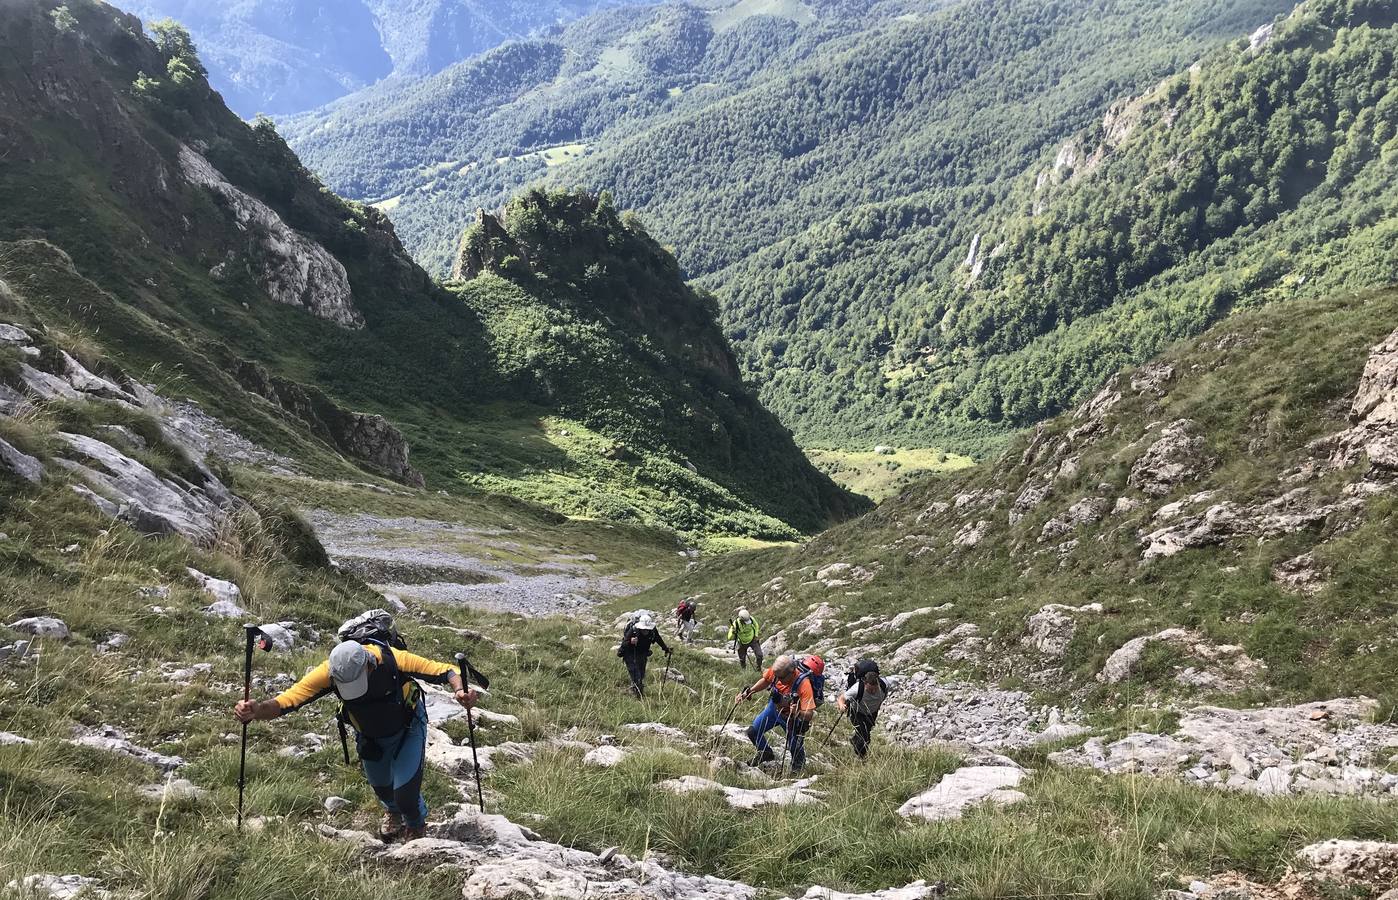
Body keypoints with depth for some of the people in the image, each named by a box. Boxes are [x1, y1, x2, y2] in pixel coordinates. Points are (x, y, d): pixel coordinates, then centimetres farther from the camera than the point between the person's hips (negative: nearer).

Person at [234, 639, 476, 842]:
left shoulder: (391, 660, -39)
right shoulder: (327, 673, -33)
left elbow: (444, 671, -33)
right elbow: (288, 699, -38)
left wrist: (459, 690, -54)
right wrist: (257, 709, -58)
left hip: (408, 728, -3)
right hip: (370, 737, 3)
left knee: (405, 790, -12)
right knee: (380, 785, 20)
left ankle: (416, 825, 26)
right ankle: (393, 811, 60)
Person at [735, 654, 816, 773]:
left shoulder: (803, 684, -40)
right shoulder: (775, 671, -25)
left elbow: (809, 714, -37)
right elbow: (765, 680, 2)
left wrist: (798, 713, -57)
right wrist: (749, 692, -7)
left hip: (791, 717, -5)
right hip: (774, 707, 5)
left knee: (795, 748, -3)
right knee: (752, 732, 6)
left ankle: (798, 767, 35)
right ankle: (766, 754, 37)